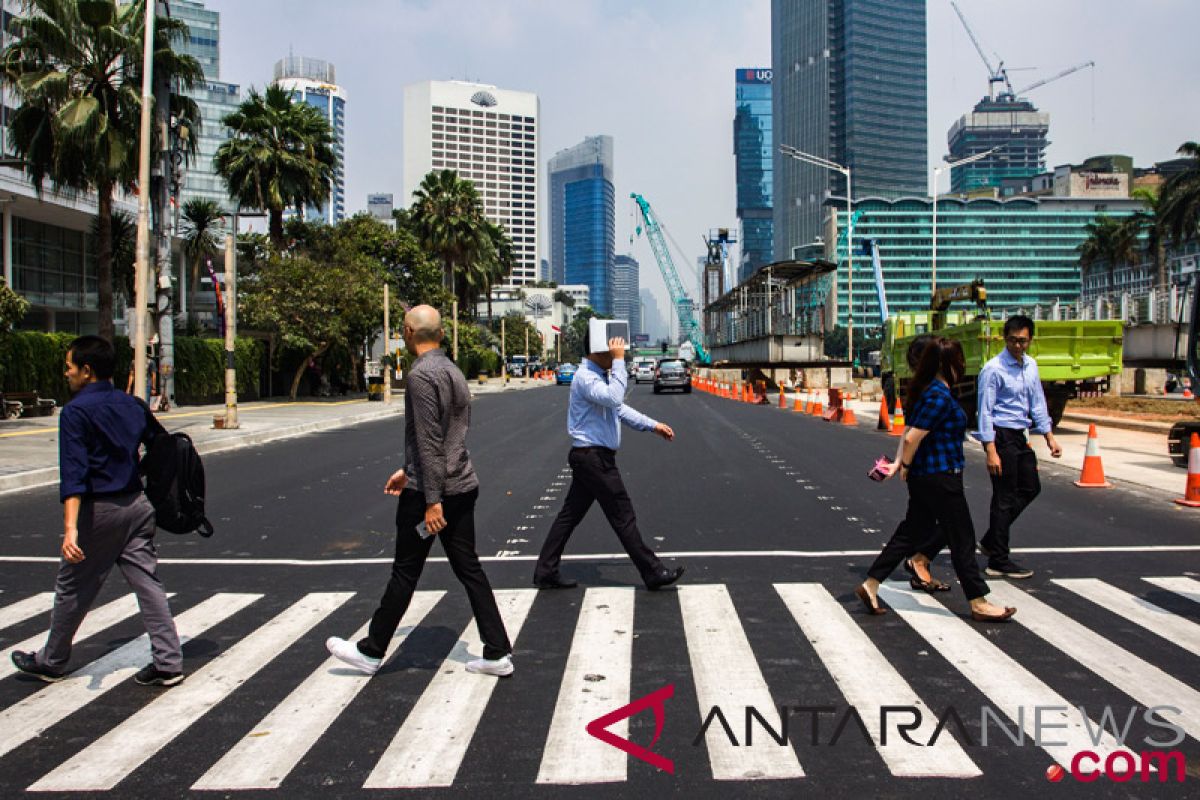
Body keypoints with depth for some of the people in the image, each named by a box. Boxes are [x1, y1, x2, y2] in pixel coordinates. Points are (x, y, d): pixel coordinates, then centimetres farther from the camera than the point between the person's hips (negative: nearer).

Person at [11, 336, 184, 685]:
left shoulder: (76, 411, -12)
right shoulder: (132, 405, 8)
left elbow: (73, 473, -21)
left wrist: (71, 527, -26)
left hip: (99, 511, -6)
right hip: (137, 504, 6)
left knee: (72, 589, 11)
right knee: (148, 582, 5)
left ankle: (51, 662, 29)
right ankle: (168, 663, 4)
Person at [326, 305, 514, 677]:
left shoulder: (422, 375, -16)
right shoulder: (452, 371, 14)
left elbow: (428, 441, -21)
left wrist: (432, 500, -22)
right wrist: (409, 472, 27)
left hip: (428, 492, -8)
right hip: (462, 486, 8)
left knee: (405, 573, 4)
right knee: (469, 570, 10)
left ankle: (371, 652, 20)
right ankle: (497, 654, 12)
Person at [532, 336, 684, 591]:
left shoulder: (602, 376, 16)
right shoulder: (586, 377, -17)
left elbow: (620, 408, 24)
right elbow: (614, 398, -33)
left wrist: (653, 425, 23)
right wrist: (619, 361, -27)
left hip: (589, 457, 10)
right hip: (594, 457, -10)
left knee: (570, 515, 11)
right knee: (623, 517, -3)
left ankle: (545, 572, 16)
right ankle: (653, 573, 5)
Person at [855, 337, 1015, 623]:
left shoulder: (925, 390, 10)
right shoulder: (940, 396, -20)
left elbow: (911, 431, 11)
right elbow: (912, 437, -22)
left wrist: (900, 463, 6)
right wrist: (906, 465, -7)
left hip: (925, 478, 10)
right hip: (941, 478, -10)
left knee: (912, 532, 15)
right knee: (962, 540, 3)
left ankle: (870, 586, 16)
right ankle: (979, 604, 15)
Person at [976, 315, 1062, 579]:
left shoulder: (1030, 366, 9)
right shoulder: (993, 369, -15)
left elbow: (1037, 403, 16)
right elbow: (985, 411, -17)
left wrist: (1049, 436, 10)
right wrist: (991, 451, -22)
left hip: (1019, 437, 9)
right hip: (1000, 436, -9)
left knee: (1030, 488, 17)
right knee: (1004, 498, -3)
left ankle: (990, 541, 27)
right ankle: (998, 562, 7)